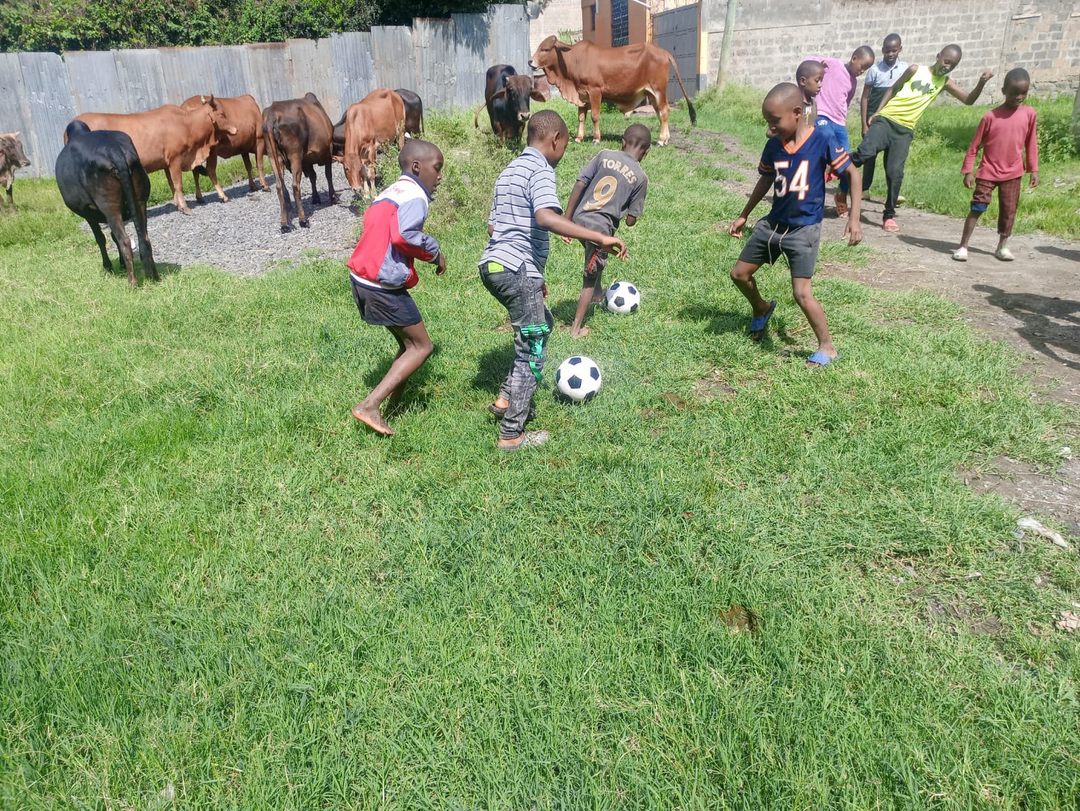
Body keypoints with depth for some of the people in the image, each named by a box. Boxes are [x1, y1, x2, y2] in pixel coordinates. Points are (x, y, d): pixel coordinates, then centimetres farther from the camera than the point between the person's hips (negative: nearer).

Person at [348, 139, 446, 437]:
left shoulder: (390, 192, 18)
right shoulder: (415, 195, -12)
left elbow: (378, 230, 14)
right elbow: (404, 234, -28)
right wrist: (434, 252, -12)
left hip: (361, 279, 9)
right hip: (384, 286, -9)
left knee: (408, 343, 21)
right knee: (421, 346, 1)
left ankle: (394, 403, 24)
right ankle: (369, 406, -5)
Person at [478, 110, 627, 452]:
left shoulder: (509, 171, 20)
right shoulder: (540, 171, -10)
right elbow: (547, 217, -30)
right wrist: (600, 237, -33)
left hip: (493, 265, 10)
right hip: (516, 270, -9)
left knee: (541, 324, 25)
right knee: (532, 351, 0)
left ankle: (506, 398, 23)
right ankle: (511, 435, 5)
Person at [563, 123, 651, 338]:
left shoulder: (605, 155, 5)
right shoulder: (641, 177, 1)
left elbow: (579, 185, 0)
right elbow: (631, 220, 0)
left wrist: (566, 219, 5)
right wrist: (629, 216, 24)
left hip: (579, 219, 4)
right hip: (601, 227, -4)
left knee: (595, 258, 33)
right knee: (589, 279, 10)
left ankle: (598, 294, 54)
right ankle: (576, 328, 12)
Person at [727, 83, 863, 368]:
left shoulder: (823, 138, -16)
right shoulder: (773, 144, -2)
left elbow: (853, 173, -8)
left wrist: (854, 218, -16)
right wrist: (744, 215, 21)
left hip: (804, 228, -6)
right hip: (773, 223, 6)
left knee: (801, 293, -14)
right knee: (739, 273, 12)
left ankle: (827, 348, 5)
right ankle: (762, 309, 43)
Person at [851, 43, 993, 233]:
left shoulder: (945, 83, 12)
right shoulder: (915, 70, 4)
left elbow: (969, 100, 10)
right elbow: (893, 89, 10)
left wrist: (982, 82, -8)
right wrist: (877, 112, 3)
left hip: (905, 130, 2)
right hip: (886, 120, -2)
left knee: (895, 172, -9)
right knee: (865, 152, -28)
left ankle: (889, 215, 3)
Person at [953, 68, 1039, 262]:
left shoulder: (1029, 114, 0)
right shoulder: (991, 116, -7)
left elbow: (1031, 143, 8)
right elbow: (975, 145, -2)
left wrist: (1034, 169, 6)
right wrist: (968, 171, -6)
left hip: (1013, 173, 2)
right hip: (988, 172, -2)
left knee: (1008, 210, 6)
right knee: (977, 208, -5)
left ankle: (1002, 246, 17)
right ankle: (963, 246, -2)